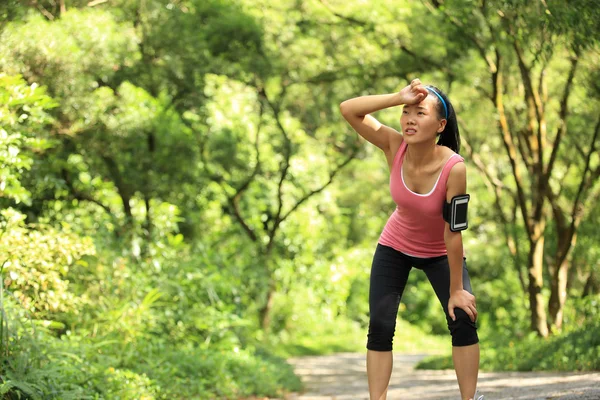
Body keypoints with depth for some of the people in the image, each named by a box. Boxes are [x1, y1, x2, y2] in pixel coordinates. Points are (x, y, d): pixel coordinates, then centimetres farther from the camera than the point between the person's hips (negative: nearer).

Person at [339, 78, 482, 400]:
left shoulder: (454, 168, -33)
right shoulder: (395, 147, -25)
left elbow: (453, 231, -27)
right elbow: (348, 109, -31)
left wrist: (456, 290, -21)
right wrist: (400, 98, -41)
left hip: (440, 253, -2)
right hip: (395, 247, 2)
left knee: (463, 319, -14)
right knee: (379, 326, -7)